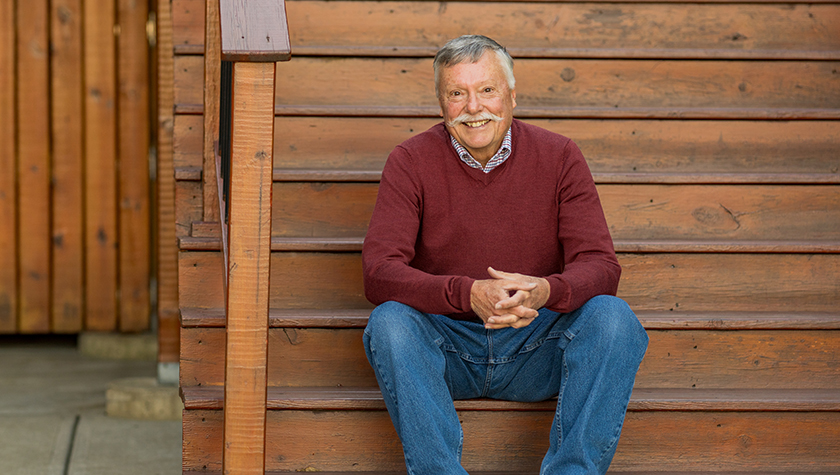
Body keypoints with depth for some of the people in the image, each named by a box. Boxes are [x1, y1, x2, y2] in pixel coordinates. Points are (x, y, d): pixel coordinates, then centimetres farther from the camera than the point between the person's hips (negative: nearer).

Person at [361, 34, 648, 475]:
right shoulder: (411, 162, -5)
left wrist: (546, 291, -33)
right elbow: (379, 272, -15)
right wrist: (468, 294, -33)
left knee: (613, 318, -26)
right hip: (446, 347, -1)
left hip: (536, 346, 1)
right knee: (389, 321, -30)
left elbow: (601, 266, -9)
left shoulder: (559, 157, -2)